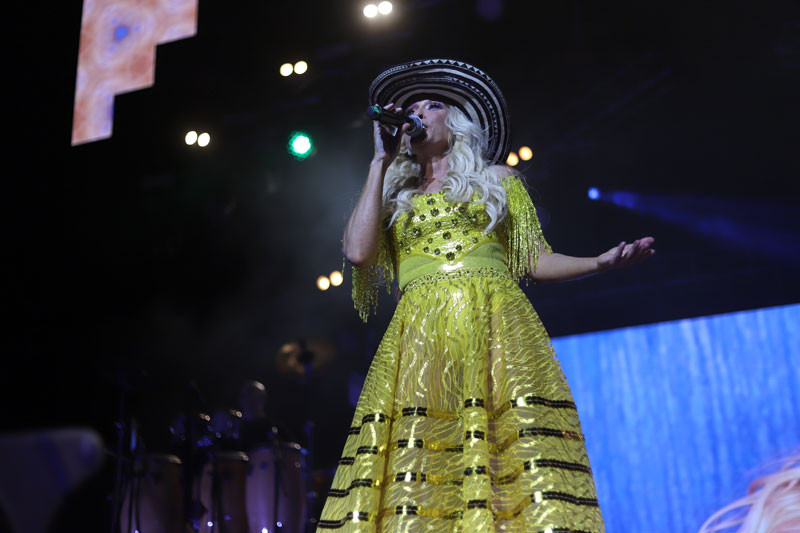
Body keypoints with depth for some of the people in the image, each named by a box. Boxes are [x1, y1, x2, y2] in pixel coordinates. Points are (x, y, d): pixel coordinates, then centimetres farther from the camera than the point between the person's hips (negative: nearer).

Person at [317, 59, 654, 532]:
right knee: (412, 484, -15)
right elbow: (358, 252, 5)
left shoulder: (498, 180, 23)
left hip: (495, 326, -1)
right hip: (420, 335, 1)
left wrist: (601, 262, -2)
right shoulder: (394, 198, 25)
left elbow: (537, 262, 17)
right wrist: (381, 161, 13)